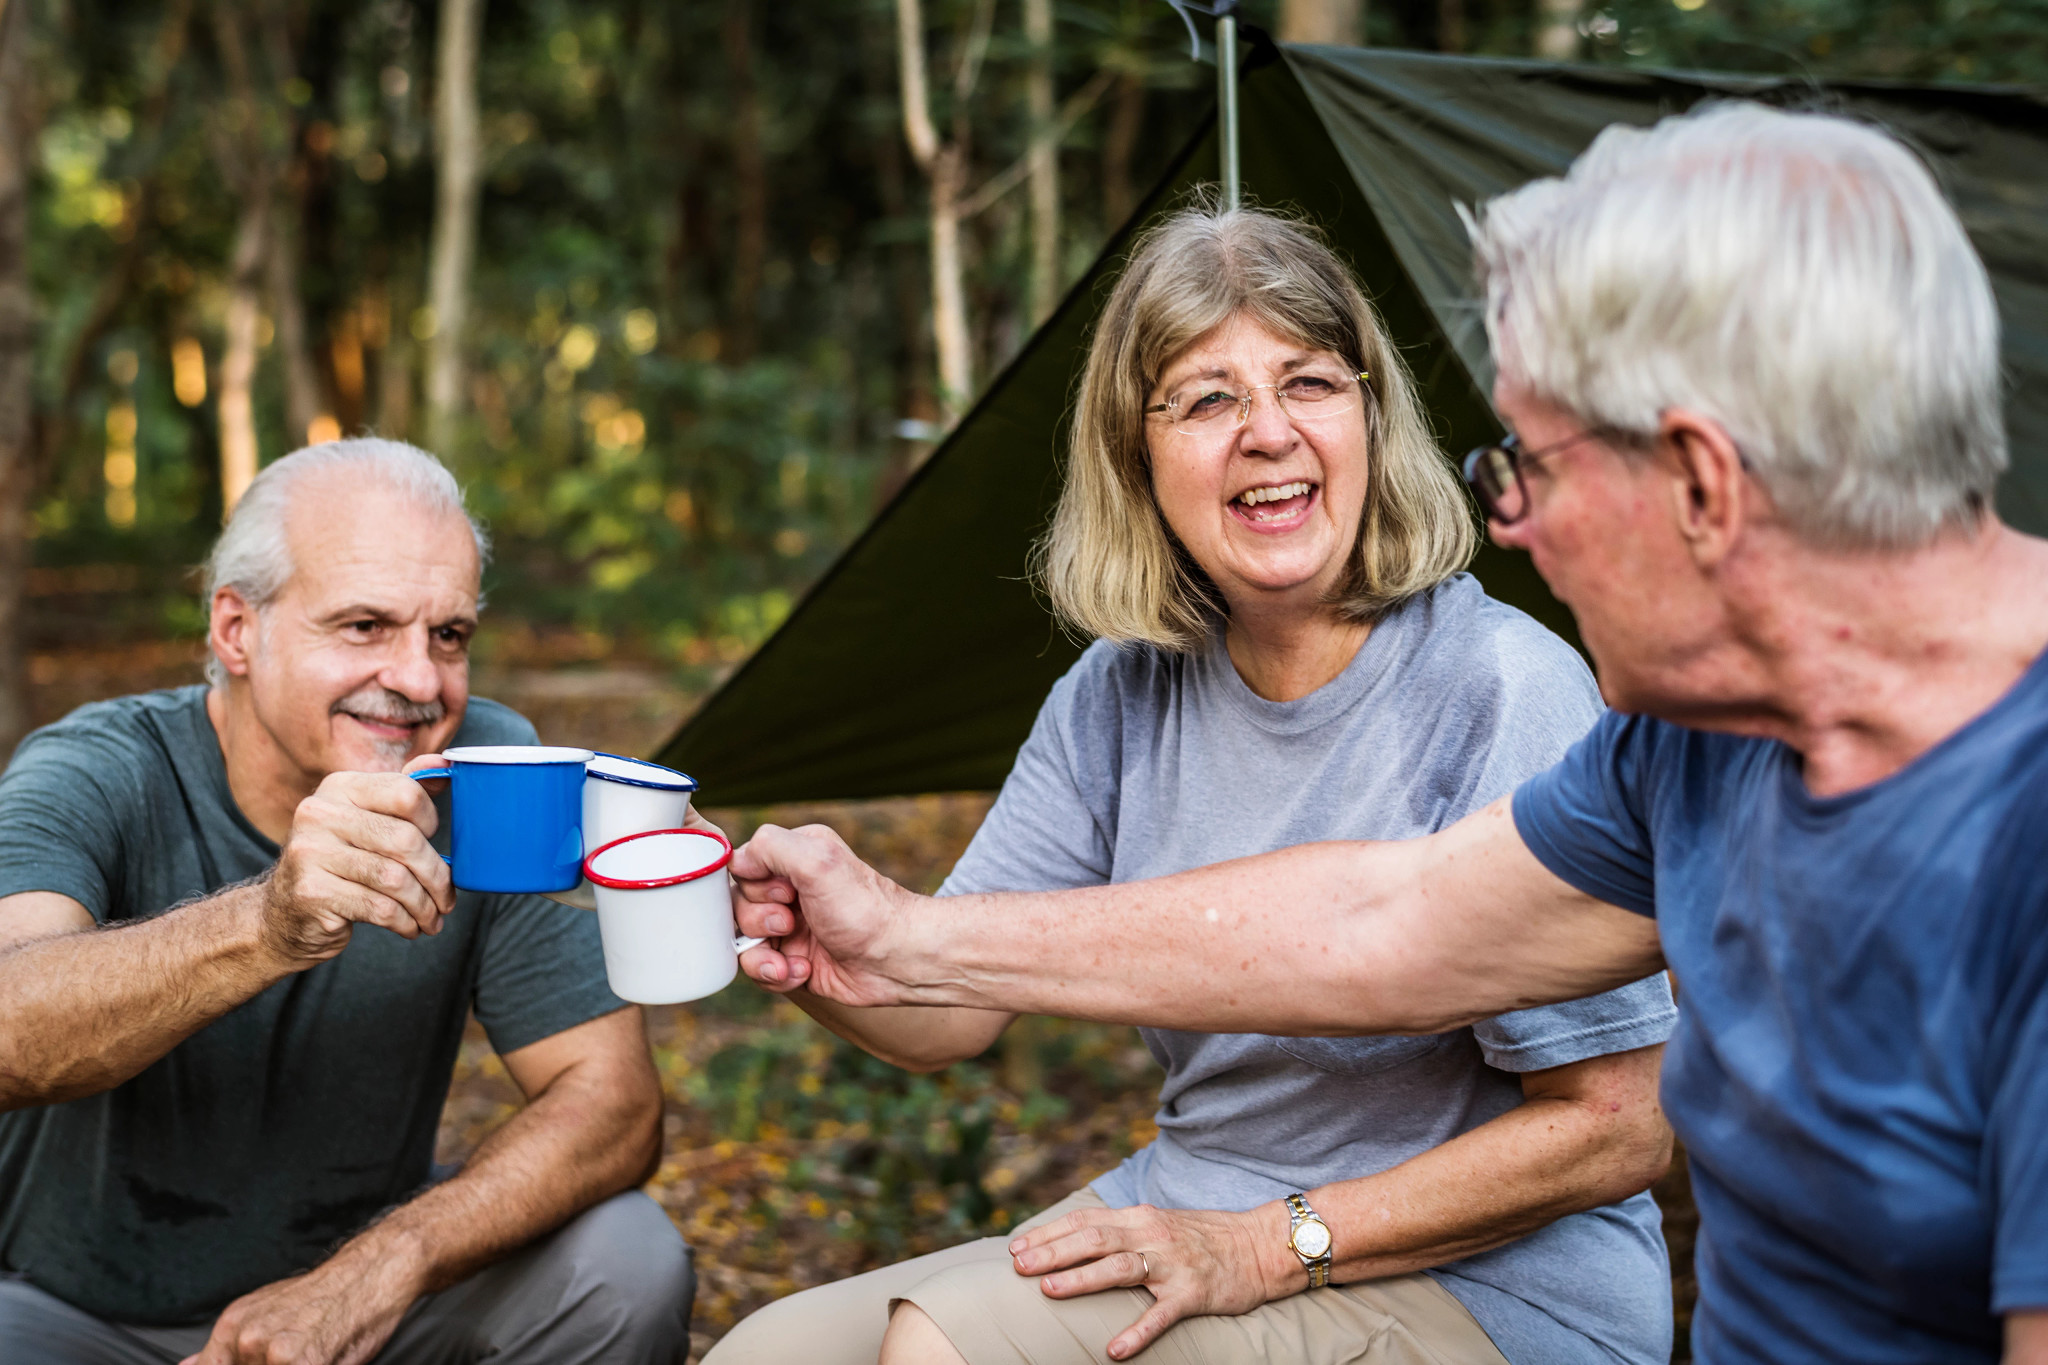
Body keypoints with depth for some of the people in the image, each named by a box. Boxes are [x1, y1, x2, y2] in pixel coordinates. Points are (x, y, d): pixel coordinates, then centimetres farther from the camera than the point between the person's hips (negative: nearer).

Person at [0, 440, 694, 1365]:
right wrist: (268, 927, -55)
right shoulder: (93, 777, -18)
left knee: (630, 1266, -21)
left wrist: (382, 1267, -29)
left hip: (355, 1289, 2)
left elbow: (614, 1100, -14)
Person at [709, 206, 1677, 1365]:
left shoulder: (1503, 693, -19)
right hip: (1189, 1217, 6)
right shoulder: (1122, 697, 1)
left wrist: (1268, 1248, -20)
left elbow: (1616, 1128, -18)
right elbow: (950, 1008, -2)